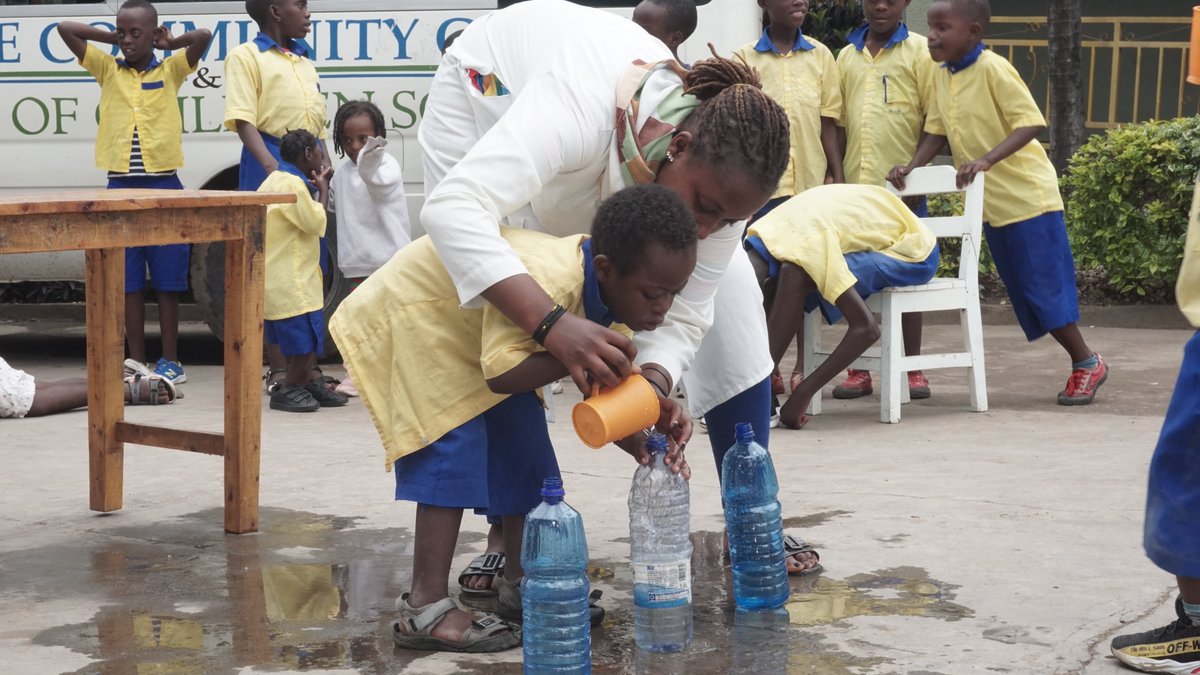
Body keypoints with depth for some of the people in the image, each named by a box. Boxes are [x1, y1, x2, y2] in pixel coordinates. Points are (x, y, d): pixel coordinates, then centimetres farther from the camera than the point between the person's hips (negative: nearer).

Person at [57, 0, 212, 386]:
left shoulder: (171, 70, 5)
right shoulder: (107, 69, 9)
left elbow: (203, 35, -10)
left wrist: (168, 43, 4)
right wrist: (113, 39, 7)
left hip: (163, 186, -2)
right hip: (121, 186, 2)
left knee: (166, 281, 2)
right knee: (128, 280, 4)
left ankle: (170, 362, 8)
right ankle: (137, 361, 11)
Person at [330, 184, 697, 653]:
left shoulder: (611, 289, -13)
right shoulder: (547, 281, -41)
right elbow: (502, 375, -42)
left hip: (472, 327, 9)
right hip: (409, 318, -9)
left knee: (526, 453, 6)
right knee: (453, 454, -18)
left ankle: (521, 582, 18)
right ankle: (424, 610, -17)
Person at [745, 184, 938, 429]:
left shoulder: (805, 244, -34)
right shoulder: (759, 238, -8)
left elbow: (867, 328, -36)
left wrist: (804, 393, -34)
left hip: (913, 250, -9)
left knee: (795, 274, -27)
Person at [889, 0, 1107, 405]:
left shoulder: (993, 69, -17)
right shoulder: (942, 76, 5)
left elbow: (1031, 123, -22)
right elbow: (936, 131, 12)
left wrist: (987, 160, -32)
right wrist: (912, 168, -4)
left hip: (1026, 196, -8)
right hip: (990, 203, 8)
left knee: (1044, 286, -4)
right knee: (1024, 292, 11)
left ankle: (1087, 364, 11)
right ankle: (1080, 364, 20)